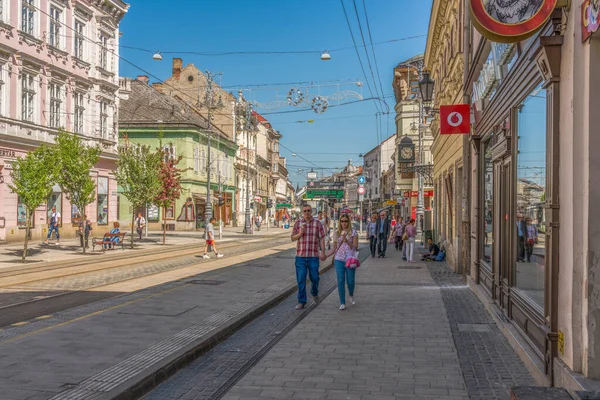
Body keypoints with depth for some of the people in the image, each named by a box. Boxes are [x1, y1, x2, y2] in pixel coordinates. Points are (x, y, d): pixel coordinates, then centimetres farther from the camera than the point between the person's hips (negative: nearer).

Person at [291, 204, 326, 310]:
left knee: (314, 277, 5)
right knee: (301, 279, 0)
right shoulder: (297, 223, 6)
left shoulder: (318, 224, 3)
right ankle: (301, 301, 9)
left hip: (313, 256, -1)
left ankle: (314, 293, 36)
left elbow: (321, 239, 3)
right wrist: (300, 233, -11)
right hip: (300, 256, 1)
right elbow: (293, 238, 8)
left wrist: (323, 252, -6)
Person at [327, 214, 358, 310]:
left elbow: (355, 246, -5)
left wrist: (346, 241, -18)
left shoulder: (353, 232, 1)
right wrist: (326, 255, 1)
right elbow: (334, 248, 13)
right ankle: (342, 303, 5)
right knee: (341, 281, -1)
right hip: (339, 260, 2)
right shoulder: (337, 233, 10)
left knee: (350, 281, 2)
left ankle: (351, 295, 34)